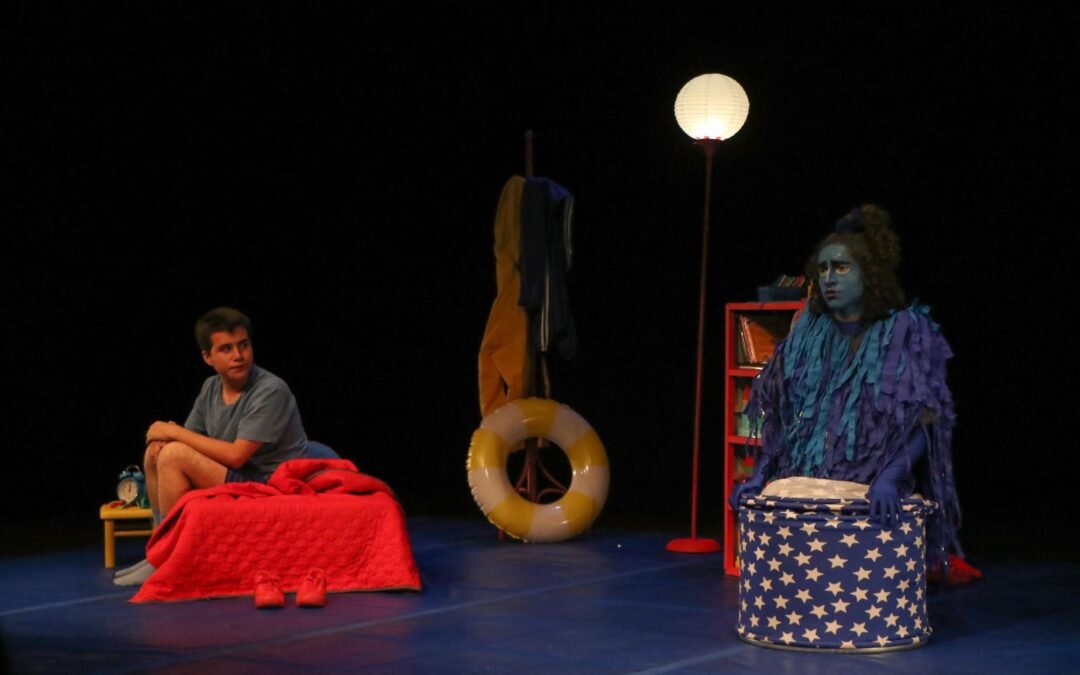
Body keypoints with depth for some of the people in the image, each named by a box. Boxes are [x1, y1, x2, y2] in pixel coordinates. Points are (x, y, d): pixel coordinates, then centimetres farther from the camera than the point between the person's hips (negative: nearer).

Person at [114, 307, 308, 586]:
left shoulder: (271, 391, -18)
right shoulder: (211, 387, 7)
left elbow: (235, 456, -24)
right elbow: (190, 438, 13)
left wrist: (175, 433, -15)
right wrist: (164, 436, -13)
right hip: (235, 480, 9)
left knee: (175, 455, -22)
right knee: (157, 452, 6)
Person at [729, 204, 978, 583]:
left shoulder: (906, 331, -1)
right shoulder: (808, 333, 12)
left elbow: (925, 418, -10)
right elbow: (779, 414, 16)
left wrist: (890, 476, -24)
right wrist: (761, 474, 4)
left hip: (876, 500, -3)